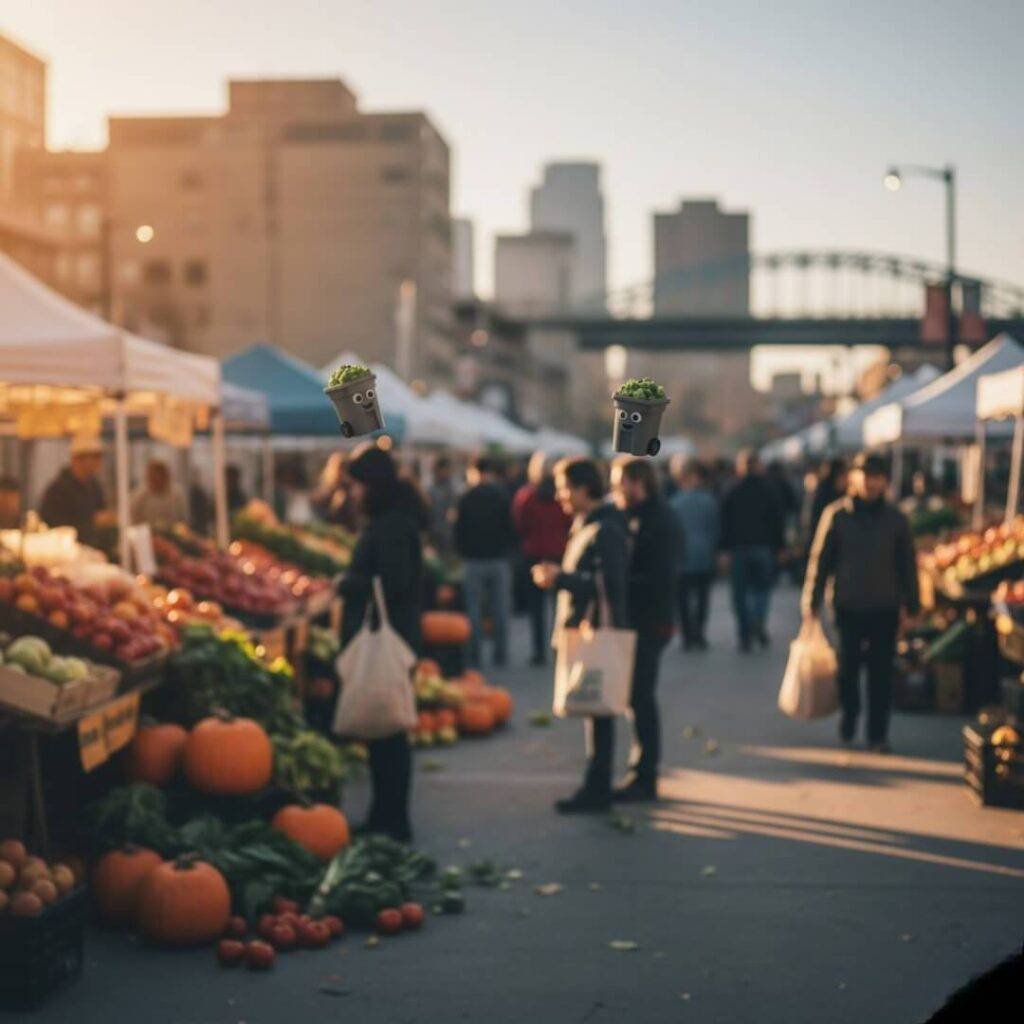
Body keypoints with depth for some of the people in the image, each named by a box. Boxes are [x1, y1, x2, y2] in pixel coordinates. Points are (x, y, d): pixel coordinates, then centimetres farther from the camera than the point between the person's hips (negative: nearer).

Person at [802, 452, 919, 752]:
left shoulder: (896, 519, 2)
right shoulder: (836, 514, -2)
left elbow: (908, 565, 8)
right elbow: (820, 559, 0)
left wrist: (912, 605, 7)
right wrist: (812, 601, -1)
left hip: (885, 610, 1)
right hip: (848, 607, -1)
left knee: (881, 674, 2)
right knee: (848, 668, 5)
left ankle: (878, 734, 9)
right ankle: (849, 716, 31)